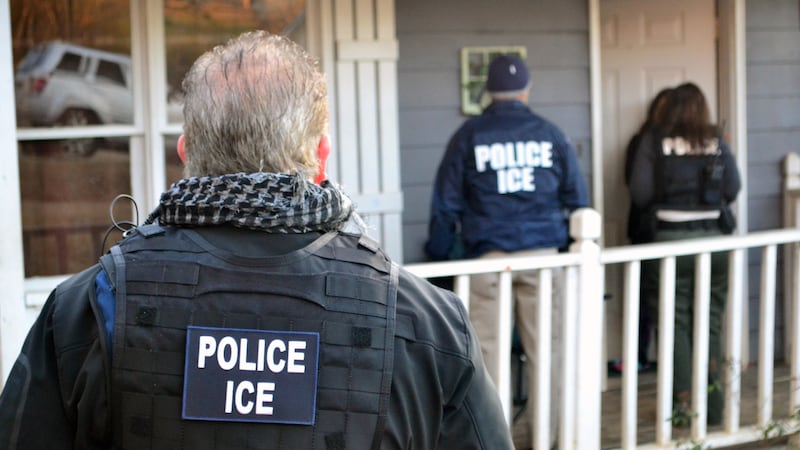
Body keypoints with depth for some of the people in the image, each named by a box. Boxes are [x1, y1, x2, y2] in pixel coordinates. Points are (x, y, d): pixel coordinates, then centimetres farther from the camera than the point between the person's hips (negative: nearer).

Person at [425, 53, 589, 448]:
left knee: (489, 349, 1)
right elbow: (577, 198, 9)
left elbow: (446, 203, 4)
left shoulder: (469, 135, 3)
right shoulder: (549, 134, 7)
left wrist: (438, 255, 11)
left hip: (488, 256, -1)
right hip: (542, 253, 1)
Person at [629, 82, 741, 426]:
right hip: (713, 237, 2)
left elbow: (639, 194, -7)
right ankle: (713, 405, 14)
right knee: (710, 323, 10)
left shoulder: (653, 143, -4)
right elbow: (733, 189, 5)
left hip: (671, 239, -2)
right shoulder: (716, 143, 1)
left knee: (675, 323, 5)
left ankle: (683, 402, 3)